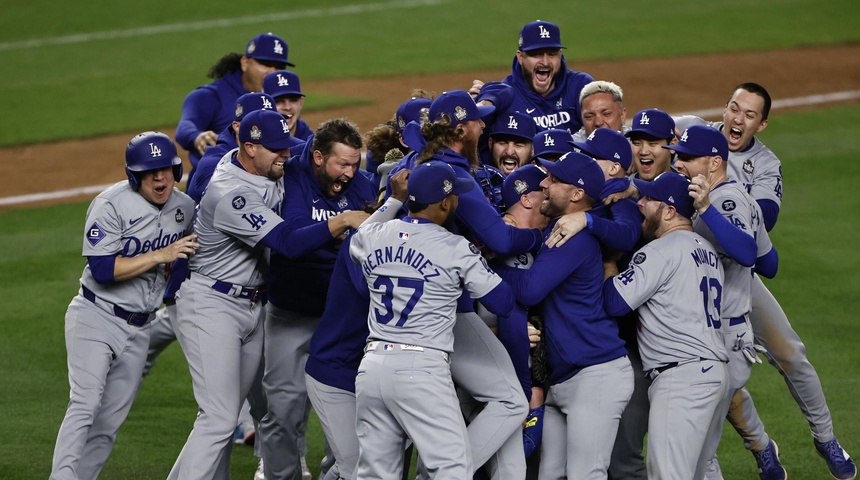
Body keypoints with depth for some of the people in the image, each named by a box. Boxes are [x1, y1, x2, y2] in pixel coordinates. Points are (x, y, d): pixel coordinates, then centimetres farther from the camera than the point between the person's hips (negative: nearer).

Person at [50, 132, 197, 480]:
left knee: (109, 422, 5)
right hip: (97, 317, -6)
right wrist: (161, 256, -24)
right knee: (85, 405, -19)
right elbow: (102, 270, -23)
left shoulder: (185, 208, 4)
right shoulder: (112, 204, -15)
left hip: (139, 329, 6)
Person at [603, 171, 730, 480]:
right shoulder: (707, 250, 20)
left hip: (681, 376, -10)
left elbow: (615, 302, -12)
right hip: (713, 372, 10)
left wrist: (608, 266, 7)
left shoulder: (662, 250, -9)